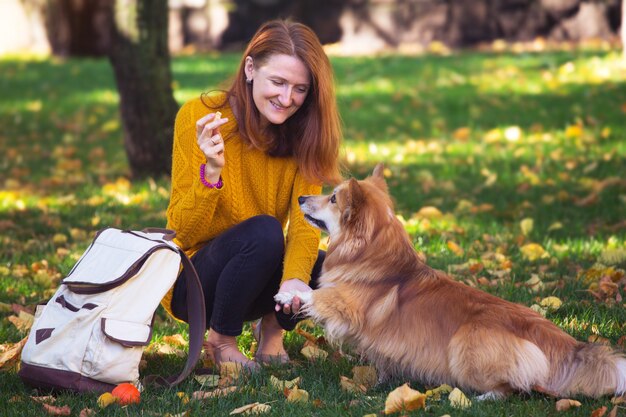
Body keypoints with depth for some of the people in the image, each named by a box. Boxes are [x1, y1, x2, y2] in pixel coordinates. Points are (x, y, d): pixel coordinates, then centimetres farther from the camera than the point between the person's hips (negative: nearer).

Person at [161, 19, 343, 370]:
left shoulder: (303, 133, -5)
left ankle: (273, 327, 7)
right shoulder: (199, 116, -17)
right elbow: (185, 233, -18)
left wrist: (294, 277, -36)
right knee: (264, 230, -32)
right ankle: (222, 340, -9)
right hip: (192, 283, -4)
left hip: (257, 280, 4)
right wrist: (211, 171, -36)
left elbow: (305, 222, -15)